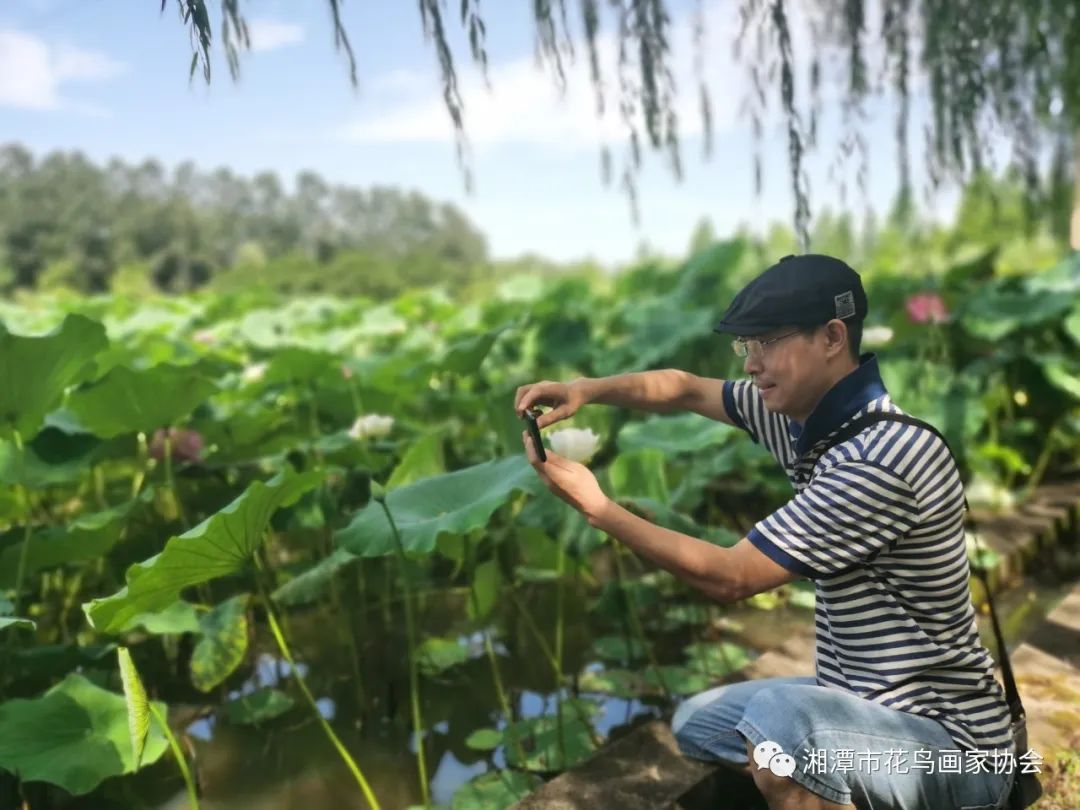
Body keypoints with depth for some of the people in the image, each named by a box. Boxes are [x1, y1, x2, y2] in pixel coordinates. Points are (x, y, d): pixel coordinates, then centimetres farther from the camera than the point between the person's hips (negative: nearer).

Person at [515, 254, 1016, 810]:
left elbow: (730, 577, -26)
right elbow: (687, 389, 11)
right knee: (698, 723, 20)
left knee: (777, 715, -38)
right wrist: (585, 389, -7)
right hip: (863, 702, 9)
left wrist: (595, 506, -18)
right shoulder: (805, 412, -2)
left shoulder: (882, 458, -29)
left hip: (949, 742, -9)